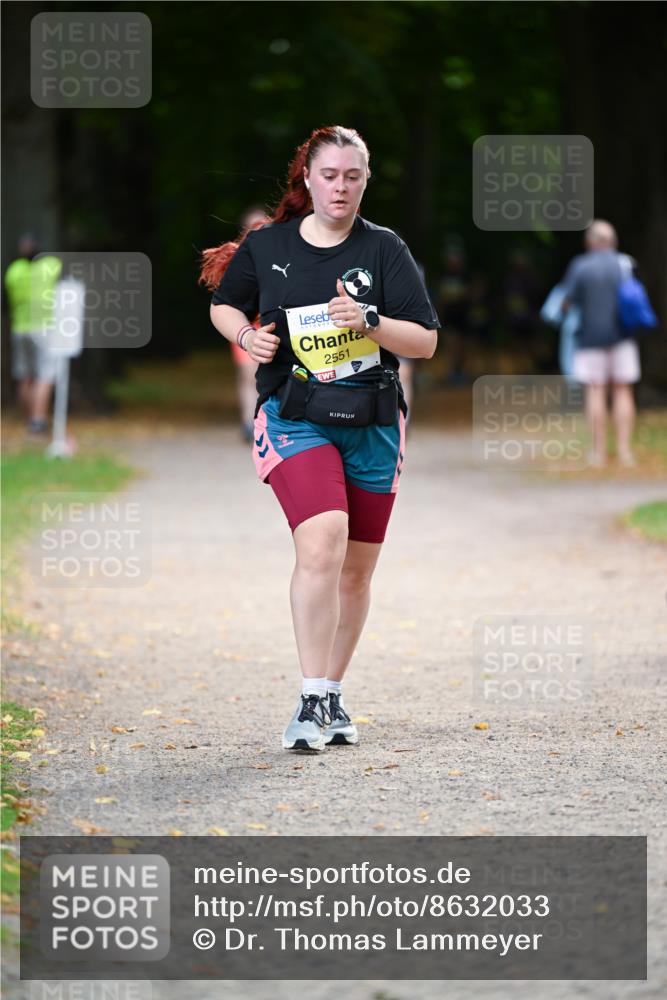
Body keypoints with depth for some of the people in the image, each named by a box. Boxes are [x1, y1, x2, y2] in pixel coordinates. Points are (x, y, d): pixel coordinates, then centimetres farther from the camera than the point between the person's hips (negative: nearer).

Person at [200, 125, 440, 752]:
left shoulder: (384, 250, 1)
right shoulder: (265, 247, 3)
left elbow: (426, 343, -2)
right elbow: (223, 305, 19)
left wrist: (369, 321, -19)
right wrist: (247, 335, -2)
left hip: (371, 425, 2)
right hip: (294, 418, -2)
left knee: (355, 569, 9)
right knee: (322, 543, -23)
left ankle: (333, 696, 26)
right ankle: (312, 702, -22)